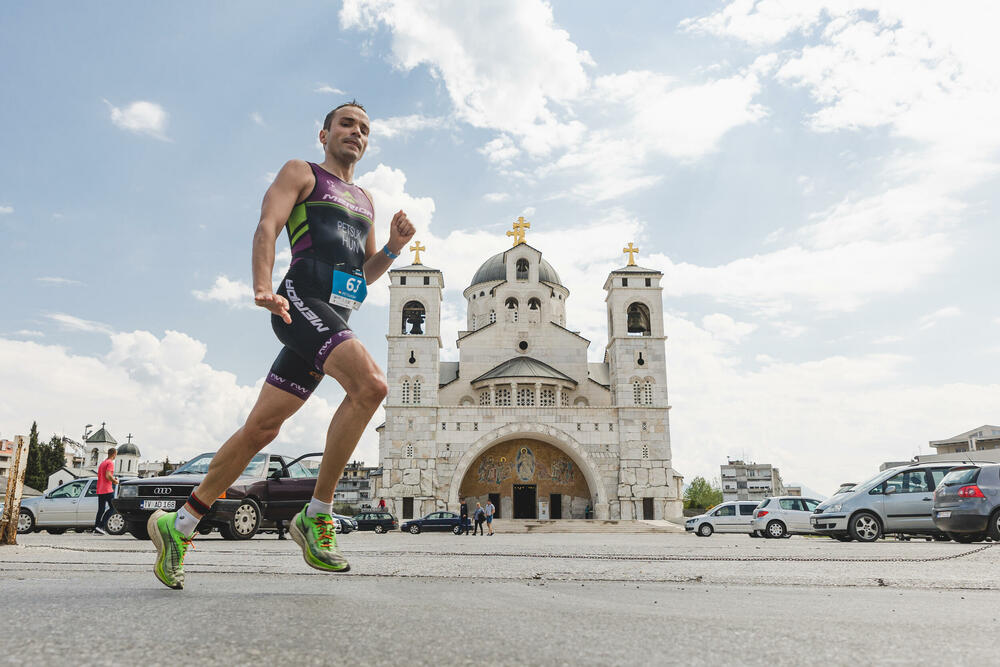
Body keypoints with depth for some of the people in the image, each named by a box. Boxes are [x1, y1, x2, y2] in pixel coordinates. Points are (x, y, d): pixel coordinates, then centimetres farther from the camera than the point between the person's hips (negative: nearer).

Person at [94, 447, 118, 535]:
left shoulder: (102, 463, 20)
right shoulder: (110, 463, -9)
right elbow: (108, 475, -20)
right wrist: (115, 481, -5)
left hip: (100, 490, 9)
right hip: (108, 490, -9)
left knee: (101, 509, 10)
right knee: (112, 507, -3)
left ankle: (96, 529, 6)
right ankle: (101, 526, -13)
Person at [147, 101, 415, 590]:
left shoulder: (364, 201, 29)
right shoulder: (300, 173, 10)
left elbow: (365, 273, 28)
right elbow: (267, 228, -5)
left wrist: (393, 247, 7)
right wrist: (264, 288, -23)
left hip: (334, 320, 7)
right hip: (301, 301, -7)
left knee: (261, 427, 5)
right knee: (371, 384, -28)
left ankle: (180, 525, 18)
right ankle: (316, 516, -17)